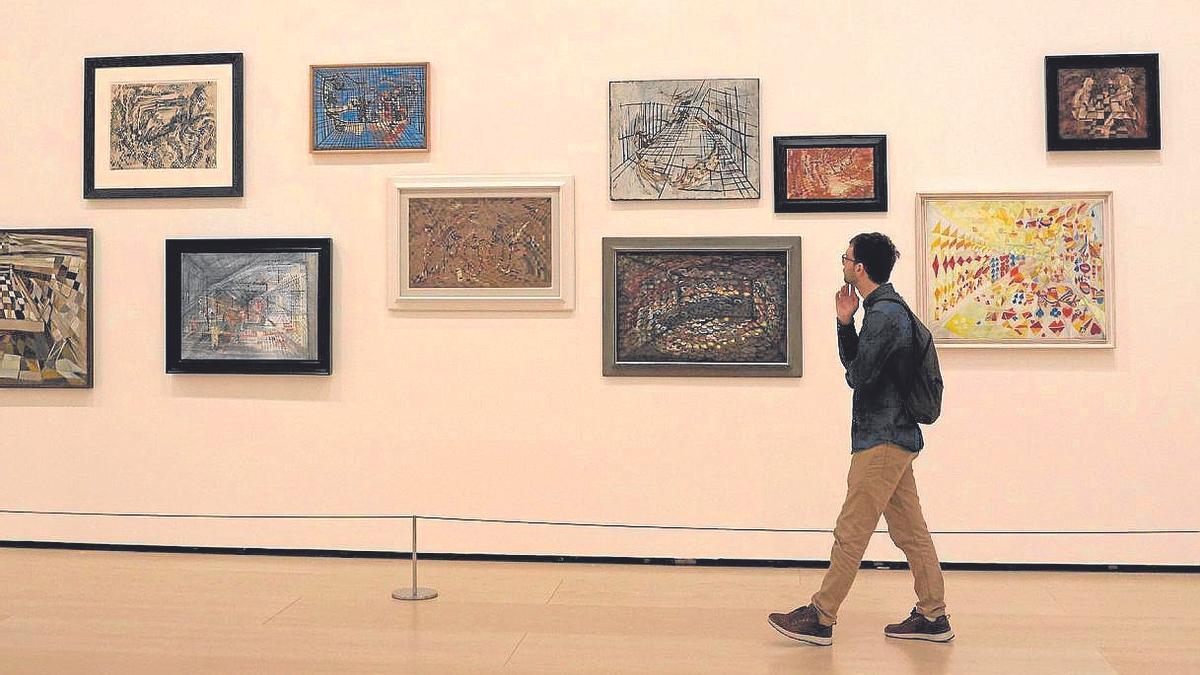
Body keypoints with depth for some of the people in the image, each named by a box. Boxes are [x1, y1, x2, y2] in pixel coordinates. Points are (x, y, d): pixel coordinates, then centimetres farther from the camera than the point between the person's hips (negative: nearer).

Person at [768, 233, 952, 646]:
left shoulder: (883, 314, -18)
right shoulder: (888, 308, 16)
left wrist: (853, 369, 3)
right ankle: (933, 617, 18)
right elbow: (853, 361, 15)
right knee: (910, 531, 13)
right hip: (896, 436, 10)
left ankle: (820, 619, 3)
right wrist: (844, 323, 2)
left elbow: (857, 375, -19)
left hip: (881, 441, -10)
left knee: (850, 533, -4)